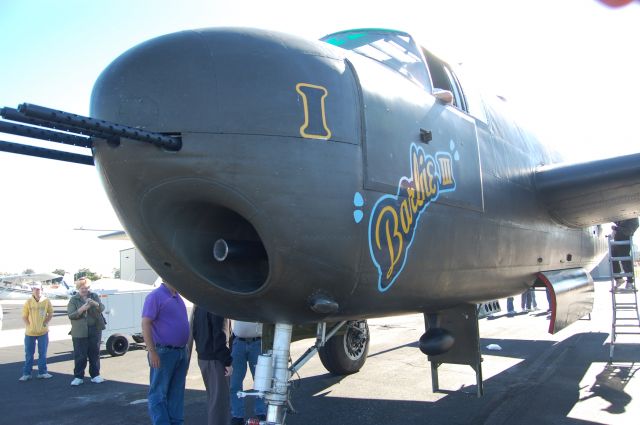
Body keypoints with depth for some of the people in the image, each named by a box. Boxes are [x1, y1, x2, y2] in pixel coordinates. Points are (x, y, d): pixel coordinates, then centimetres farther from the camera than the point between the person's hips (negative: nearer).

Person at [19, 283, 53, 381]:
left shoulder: (46, 301, -4)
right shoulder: (28, 302, -5)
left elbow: (50, 314, 6)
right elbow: (24, 316, -1)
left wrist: (45, 323, -6)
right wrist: (29, 326, -11)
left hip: (43, 332, 0)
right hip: (30, 332, 0)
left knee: (42, 353, 7)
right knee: (29, 354, 8)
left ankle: (42, 372, 16)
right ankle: (26, 373, 16)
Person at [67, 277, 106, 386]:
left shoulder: (94, 296, 8)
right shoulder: (73, 300, 1)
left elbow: (102, 308, -2)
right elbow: (70, 315, -8)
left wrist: (95, 303, -23)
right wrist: (82, 309, -22)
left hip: (95, 330, 2)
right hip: (79, 332, -2)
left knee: (95, 353, 9)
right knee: (80, 356, 0)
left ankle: (95, 375, 18)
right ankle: (78, 377, 10)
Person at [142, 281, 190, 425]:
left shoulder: (178, 297, 13)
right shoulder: (156, 296, -11)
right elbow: (145, 324, -16)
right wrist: (152, 352, -20)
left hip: (181, 352, 8)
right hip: (164, 353, -8)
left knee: (177, 392, 14)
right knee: (158, 393, 1)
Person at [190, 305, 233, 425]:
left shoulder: (199, 306, 9)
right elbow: (220, 336, -21)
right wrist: (227, 361, -18)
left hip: (203, 357, 9)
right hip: (215, 359, -9)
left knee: (212, 396, 19)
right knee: (220, 398, -1)